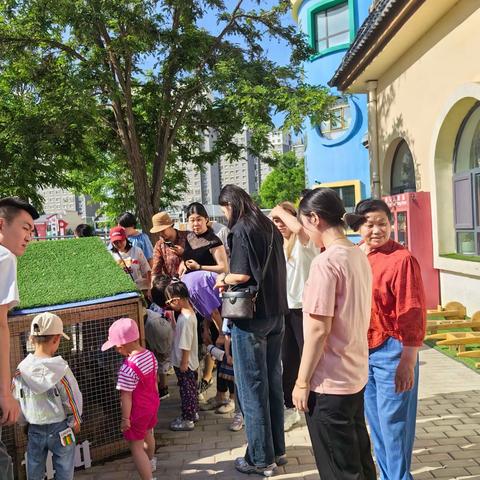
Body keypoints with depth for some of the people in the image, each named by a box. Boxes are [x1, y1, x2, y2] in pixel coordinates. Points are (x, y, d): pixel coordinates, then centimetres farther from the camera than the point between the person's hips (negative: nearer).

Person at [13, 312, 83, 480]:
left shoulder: (21, 369, -8)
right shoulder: (59, 367, -20)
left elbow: (17, 401, 2)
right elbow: (73, 399, -13)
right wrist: (76, 421, 4)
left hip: (34, 430, 4)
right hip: (59, 428, -4)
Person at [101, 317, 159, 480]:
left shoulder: (128, 368, -32)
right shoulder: (150, 355, -8)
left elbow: (126, 396, -24)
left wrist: (125, 419, -12)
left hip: (138, 411, -9)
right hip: (153, 404, 9)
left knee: (136, 447, 7)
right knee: (148, 433, 33)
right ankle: (150, 462, 59)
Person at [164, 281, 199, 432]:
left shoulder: (185, 319, -27)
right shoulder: (189, 312, 3)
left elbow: (185, 345, -24)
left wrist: (183, 363, -19)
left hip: (185, 363, -9)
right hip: (190, 362, 9)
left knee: (186, 390, 4)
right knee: (190, 388, 21)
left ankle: (188, 420, 16)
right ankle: (193, 412, 36)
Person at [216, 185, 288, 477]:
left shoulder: (241, 230, -11)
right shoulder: (270, 227, 11)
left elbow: (242, 274, -20)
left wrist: (224, 281, 1)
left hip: (251, 316, -8)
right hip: (276, 313, 8)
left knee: (252, 388, 2)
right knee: (273, 383, 15)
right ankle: (277, 450, 26)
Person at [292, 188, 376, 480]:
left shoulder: (325, 262, -20)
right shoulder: (359, 256, 5)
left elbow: (319, 329, -21)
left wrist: (302, 382, -13)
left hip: (330, 381, -8)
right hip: (356, 374, 8)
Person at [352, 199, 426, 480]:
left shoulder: (402, 259, -15)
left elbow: (414, 316, -17)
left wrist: (407, 363, -18)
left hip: (391, 351, -7)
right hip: (363, 350, 7)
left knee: (393, 423, 3)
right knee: (375, 421, 18)